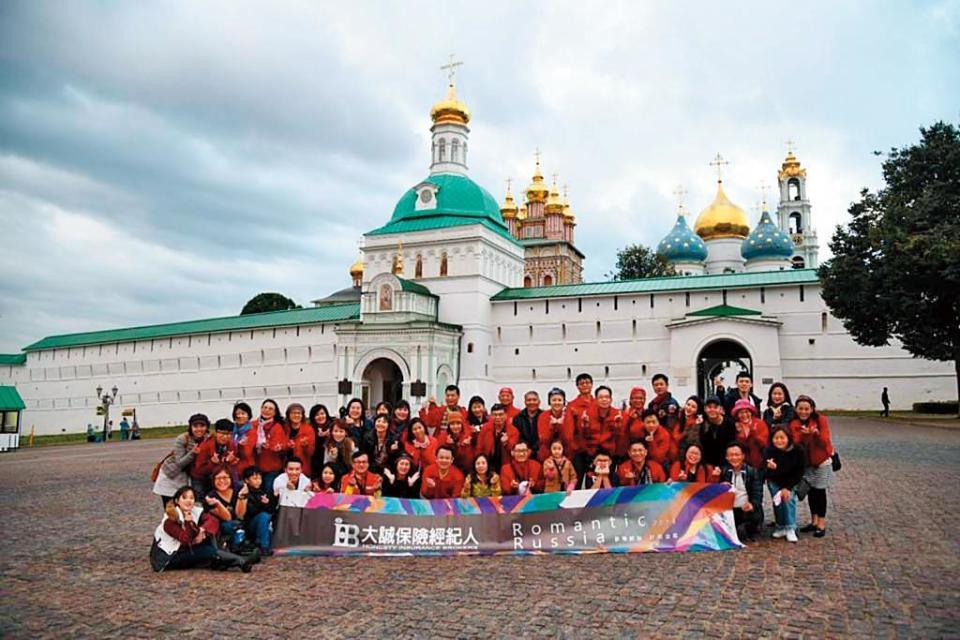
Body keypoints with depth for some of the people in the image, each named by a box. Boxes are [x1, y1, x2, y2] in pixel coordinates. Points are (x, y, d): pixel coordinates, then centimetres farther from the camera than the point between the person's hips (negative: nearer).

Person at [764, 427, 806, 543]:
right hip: (775, 481, 1)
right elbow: (767, 474, -26)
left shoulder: (798, 451, -24)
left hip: (791, 481, -1)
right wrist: (771, 468, -49)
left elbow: (799, 472, -15)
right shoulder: (769, 451, -25)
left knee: (789, 498, -19)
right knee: (778, 499, -13)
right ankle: (781, 527, 3)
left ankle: (790, 529, -9)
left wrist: (788, 488, -19)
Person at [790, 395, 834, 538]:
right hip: (805, 462, 3)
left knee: (819, 491, -1)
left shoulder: (821, 420, -14)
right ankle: (814, 521, 22)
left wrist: (816, 433, -40)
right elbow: (795, 443, -13)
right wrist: (802, 434, -32)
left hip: (821, 461, -3)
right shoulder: (794, 423, -5)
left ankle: (821, 523, 7)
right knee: (810, 491, 10)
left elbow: (825, 442, -21)